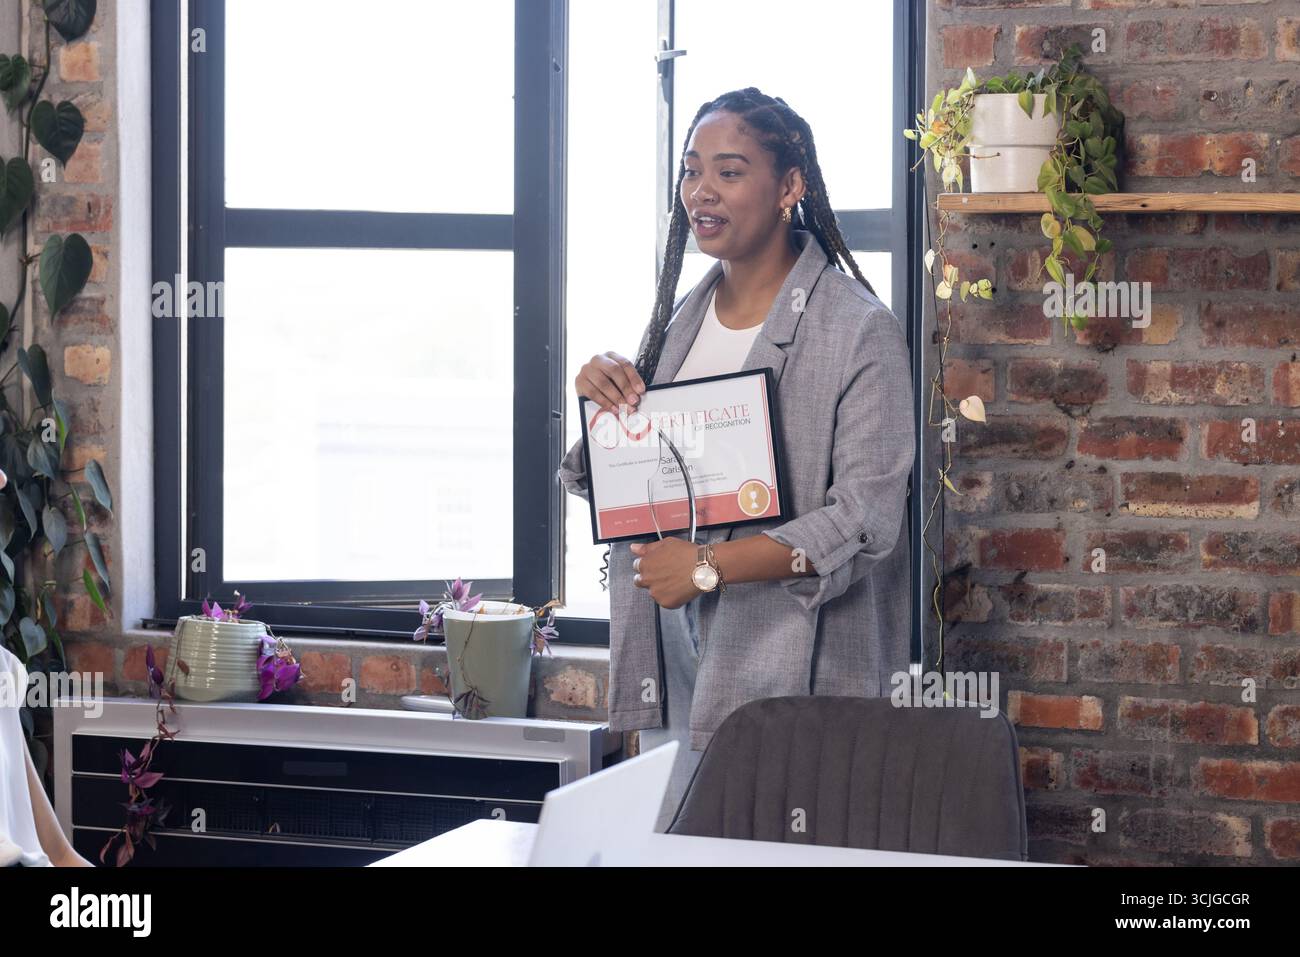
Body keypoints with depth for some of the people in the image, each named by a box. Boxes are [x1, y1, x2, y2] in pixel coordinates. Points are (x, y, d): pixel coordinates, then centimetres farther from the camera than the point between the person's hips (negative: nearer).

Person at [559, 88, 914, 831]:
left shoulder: (859, 329, -10)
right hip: (672, 672, 6)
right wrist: (599, 400, -3)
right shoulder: (678, 322, 11)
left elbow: (866, 520, -16)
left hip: (792, 674, -6)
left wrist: (709, 565, -21)